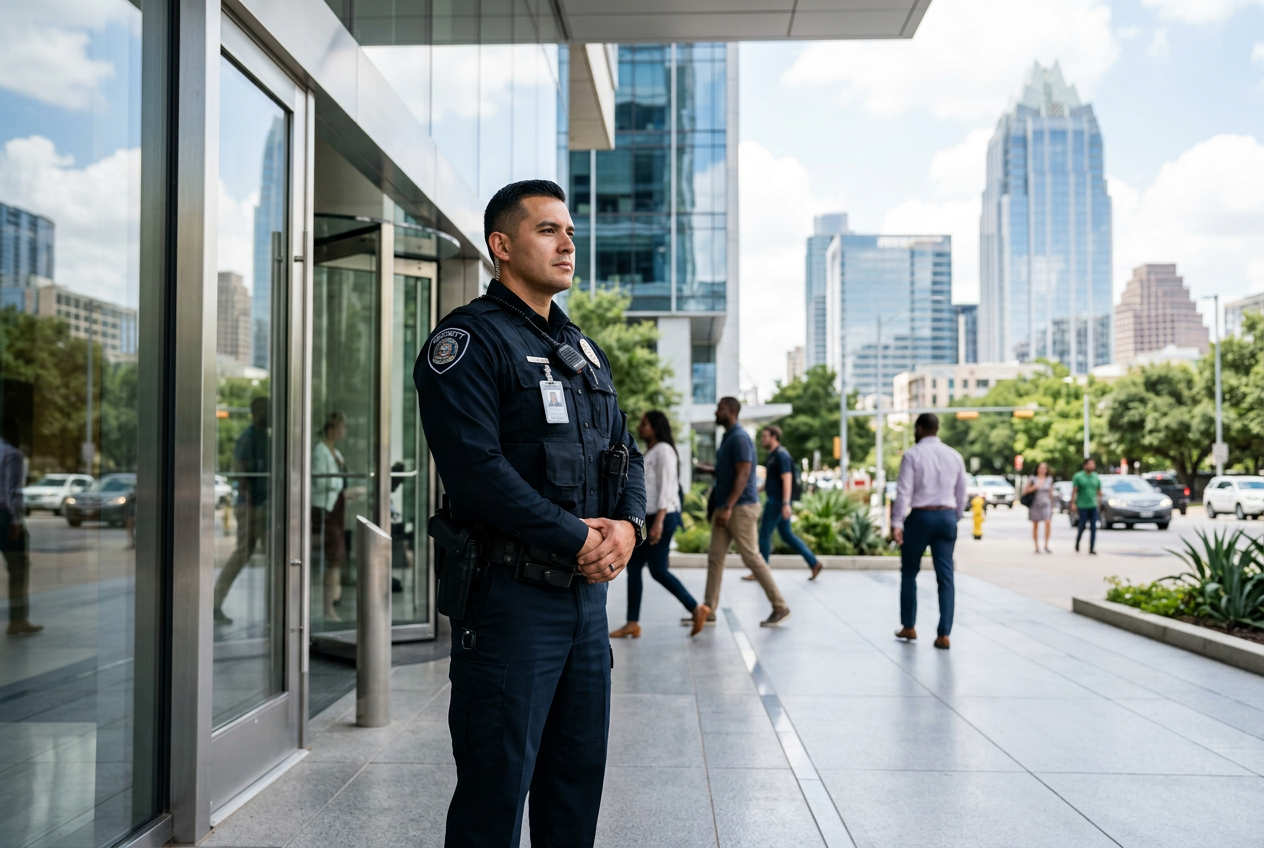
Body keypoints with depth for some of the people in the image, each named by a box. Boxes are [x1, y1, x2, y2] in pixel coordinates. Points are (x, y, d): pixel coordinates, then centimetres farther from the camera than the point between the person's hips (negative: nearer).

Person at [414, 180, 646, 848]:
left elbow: (625, 452, 16)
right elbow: (476, 467, -19)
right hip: (511, 591, -7)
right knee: (496, 782, 2)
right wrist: (577, 542, -17)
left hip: (588, 589, 8)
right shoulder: (468, 340, -8)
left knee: (579, 772, 16)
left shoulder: (583, 350, 17)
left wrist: (627, 525, -4)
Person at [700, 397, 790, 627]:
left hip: (741, 507, -10)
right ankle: (708, 609, 8)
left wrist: (728, 507, -25)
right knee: (715, 557, 6)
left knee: (751, 558, -5)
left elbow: (743, 475, -21)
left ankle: (780, 607, 5)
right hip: (725, 508, 10)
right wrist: (712, 470, 19)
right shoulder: (728, 437, 15)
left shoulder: (740, 438, -14)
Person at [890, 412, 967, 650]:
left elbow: (904, 491, -12)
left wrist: (896, 523, -12)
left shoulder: (912, 455, -6)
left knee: (909, 573, 12)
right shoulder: (954, 456, 8)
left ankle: (908, 627, 20)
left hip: (920, 517, -3)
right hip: (947, 517, 4)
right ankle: (944, 635, 1)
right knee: (945, 576, 3)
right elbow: (961, 493, 11)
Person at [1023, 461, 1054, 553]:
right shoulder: (1032, 479, 2)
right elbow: (1025, 491, 0)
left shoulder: (1049, 479, 9)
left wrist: (1052, 505, 16)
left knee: (1048, 522, -19)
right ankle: (1037, 547, 12)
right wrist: (1034, 487, -15)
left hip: (1046, 504, 1)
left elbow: (1050, 493, 17)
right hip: (1035, 504, -1)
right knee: (1035, 526, 4)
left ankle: (1046, 546, -12)